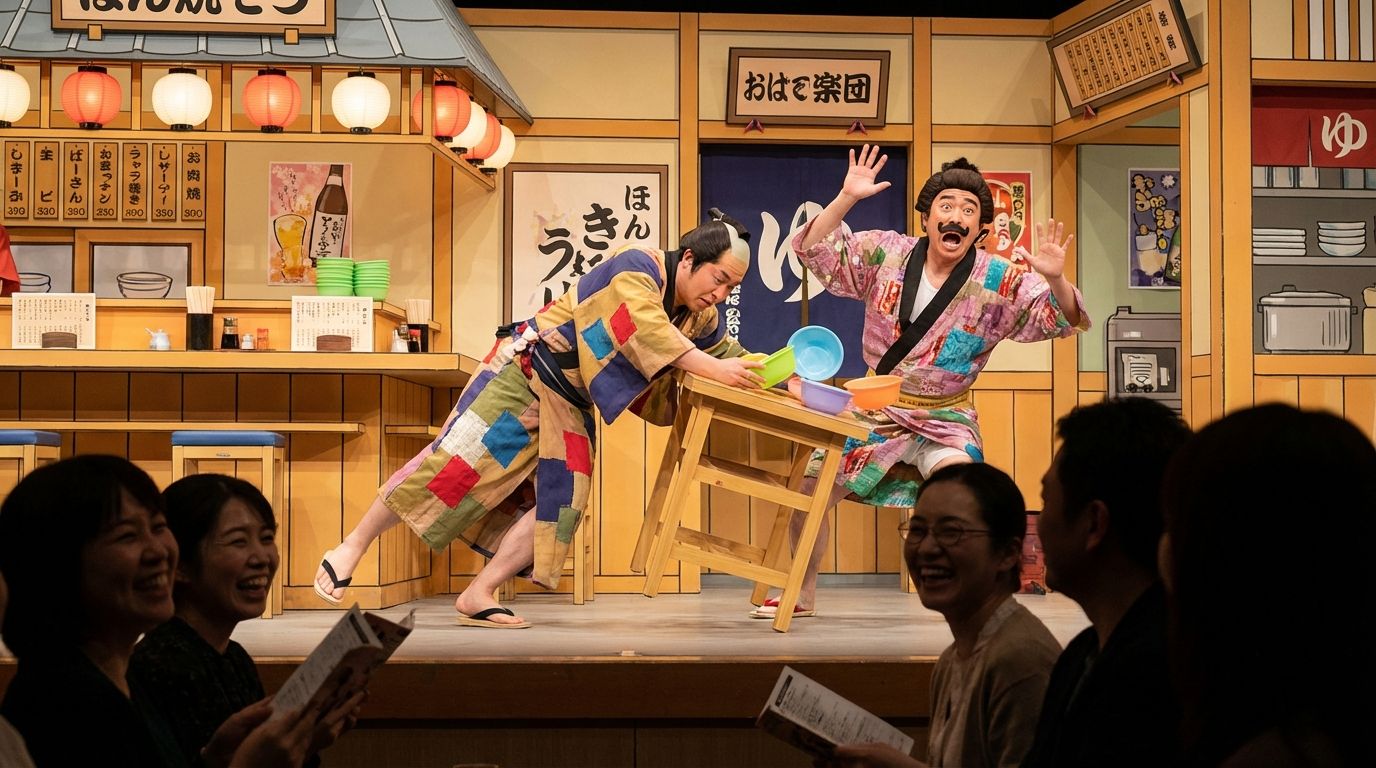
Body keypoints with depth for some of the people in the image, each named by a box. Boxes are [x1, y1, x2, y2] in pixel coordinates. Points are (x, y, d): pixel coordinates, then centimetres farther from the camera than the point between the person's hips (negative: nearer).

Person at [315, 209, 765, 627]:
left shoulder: (700, 318, 6)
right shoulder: (636, 269, -19)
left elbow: (733, 354, 13)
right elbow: (646, 331, -33)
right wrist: (713, 369, -37)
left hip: (570, 405, 8)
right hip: (525, 374, -8)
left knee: (563, 501, -8)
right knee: (457, 463, -13)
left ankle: (478, 597, -3)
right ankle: (351, 548, -2)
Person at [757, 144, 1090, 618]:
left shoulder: (1001, 282, -10)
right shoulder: (886, 255, -5)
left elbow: (1061, 320, -16)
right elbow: (816, 252, -7)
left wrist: (1056, 281, -38)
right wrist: (846, 199, -21)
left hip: (945, 419, -3)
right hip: (875, 409, 3)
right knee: (809, 486, 0)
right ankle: (802, 593, 24)